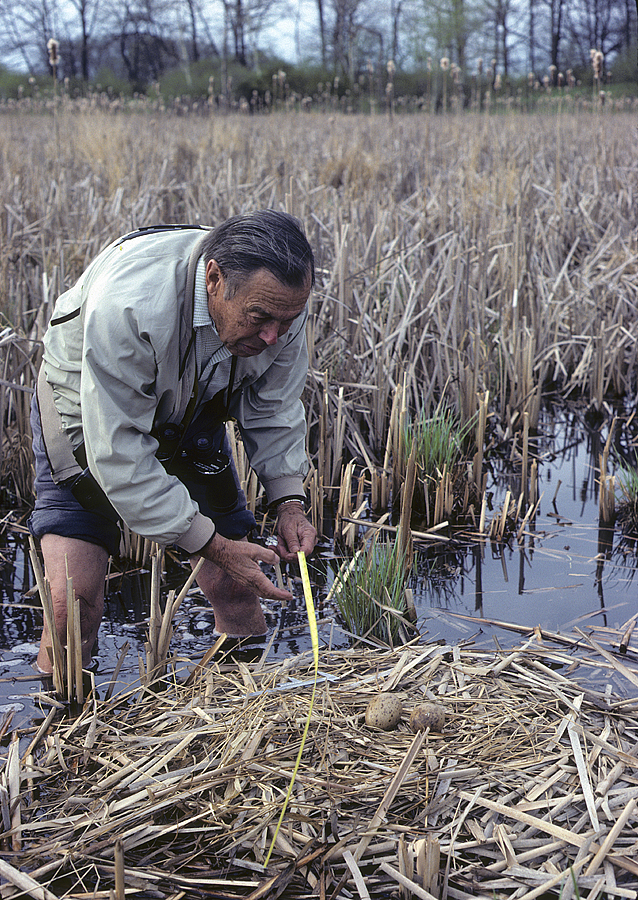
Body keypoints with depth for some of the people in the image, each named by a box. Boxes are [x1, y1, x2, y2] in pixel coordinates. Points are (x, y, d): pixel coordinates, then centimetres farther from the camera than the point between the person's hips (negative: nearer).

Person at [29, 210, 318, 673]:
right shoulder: (126, 305, -41)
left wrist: (288, 500, -16)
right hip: (89, 407, -4)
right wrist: (213, 544, -33)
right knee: (73, 596, -17)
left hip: (191, 406, 4)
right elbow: (119, 455, -35)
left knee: (234, 584, -1)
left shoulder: (279, 298, -22)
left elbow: (274, 407, -3)